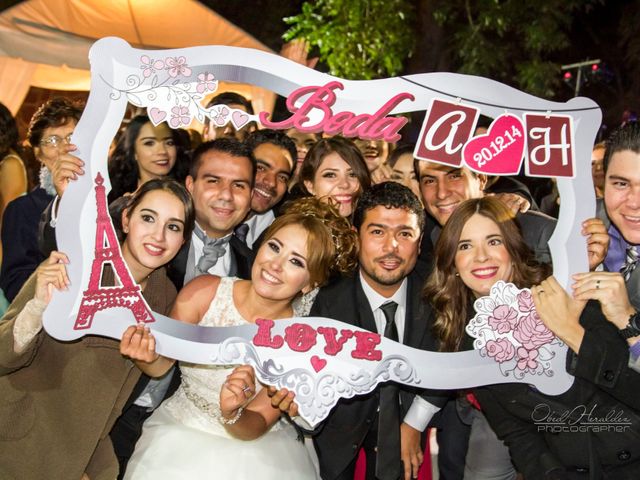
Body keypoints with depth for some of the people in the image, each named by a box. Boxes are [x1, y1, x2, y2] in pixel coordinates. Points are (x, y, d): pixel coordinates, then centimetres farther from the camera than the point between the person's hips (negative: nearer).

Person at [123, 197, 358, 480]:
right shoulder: (204, 292, -13)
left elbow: (257, 425, -10)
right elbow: (161, 366, -1)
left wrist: (232, 414, -29)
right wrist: (147, 357, -22)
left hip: (256, 449, 1)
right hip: (180, 434, 0)